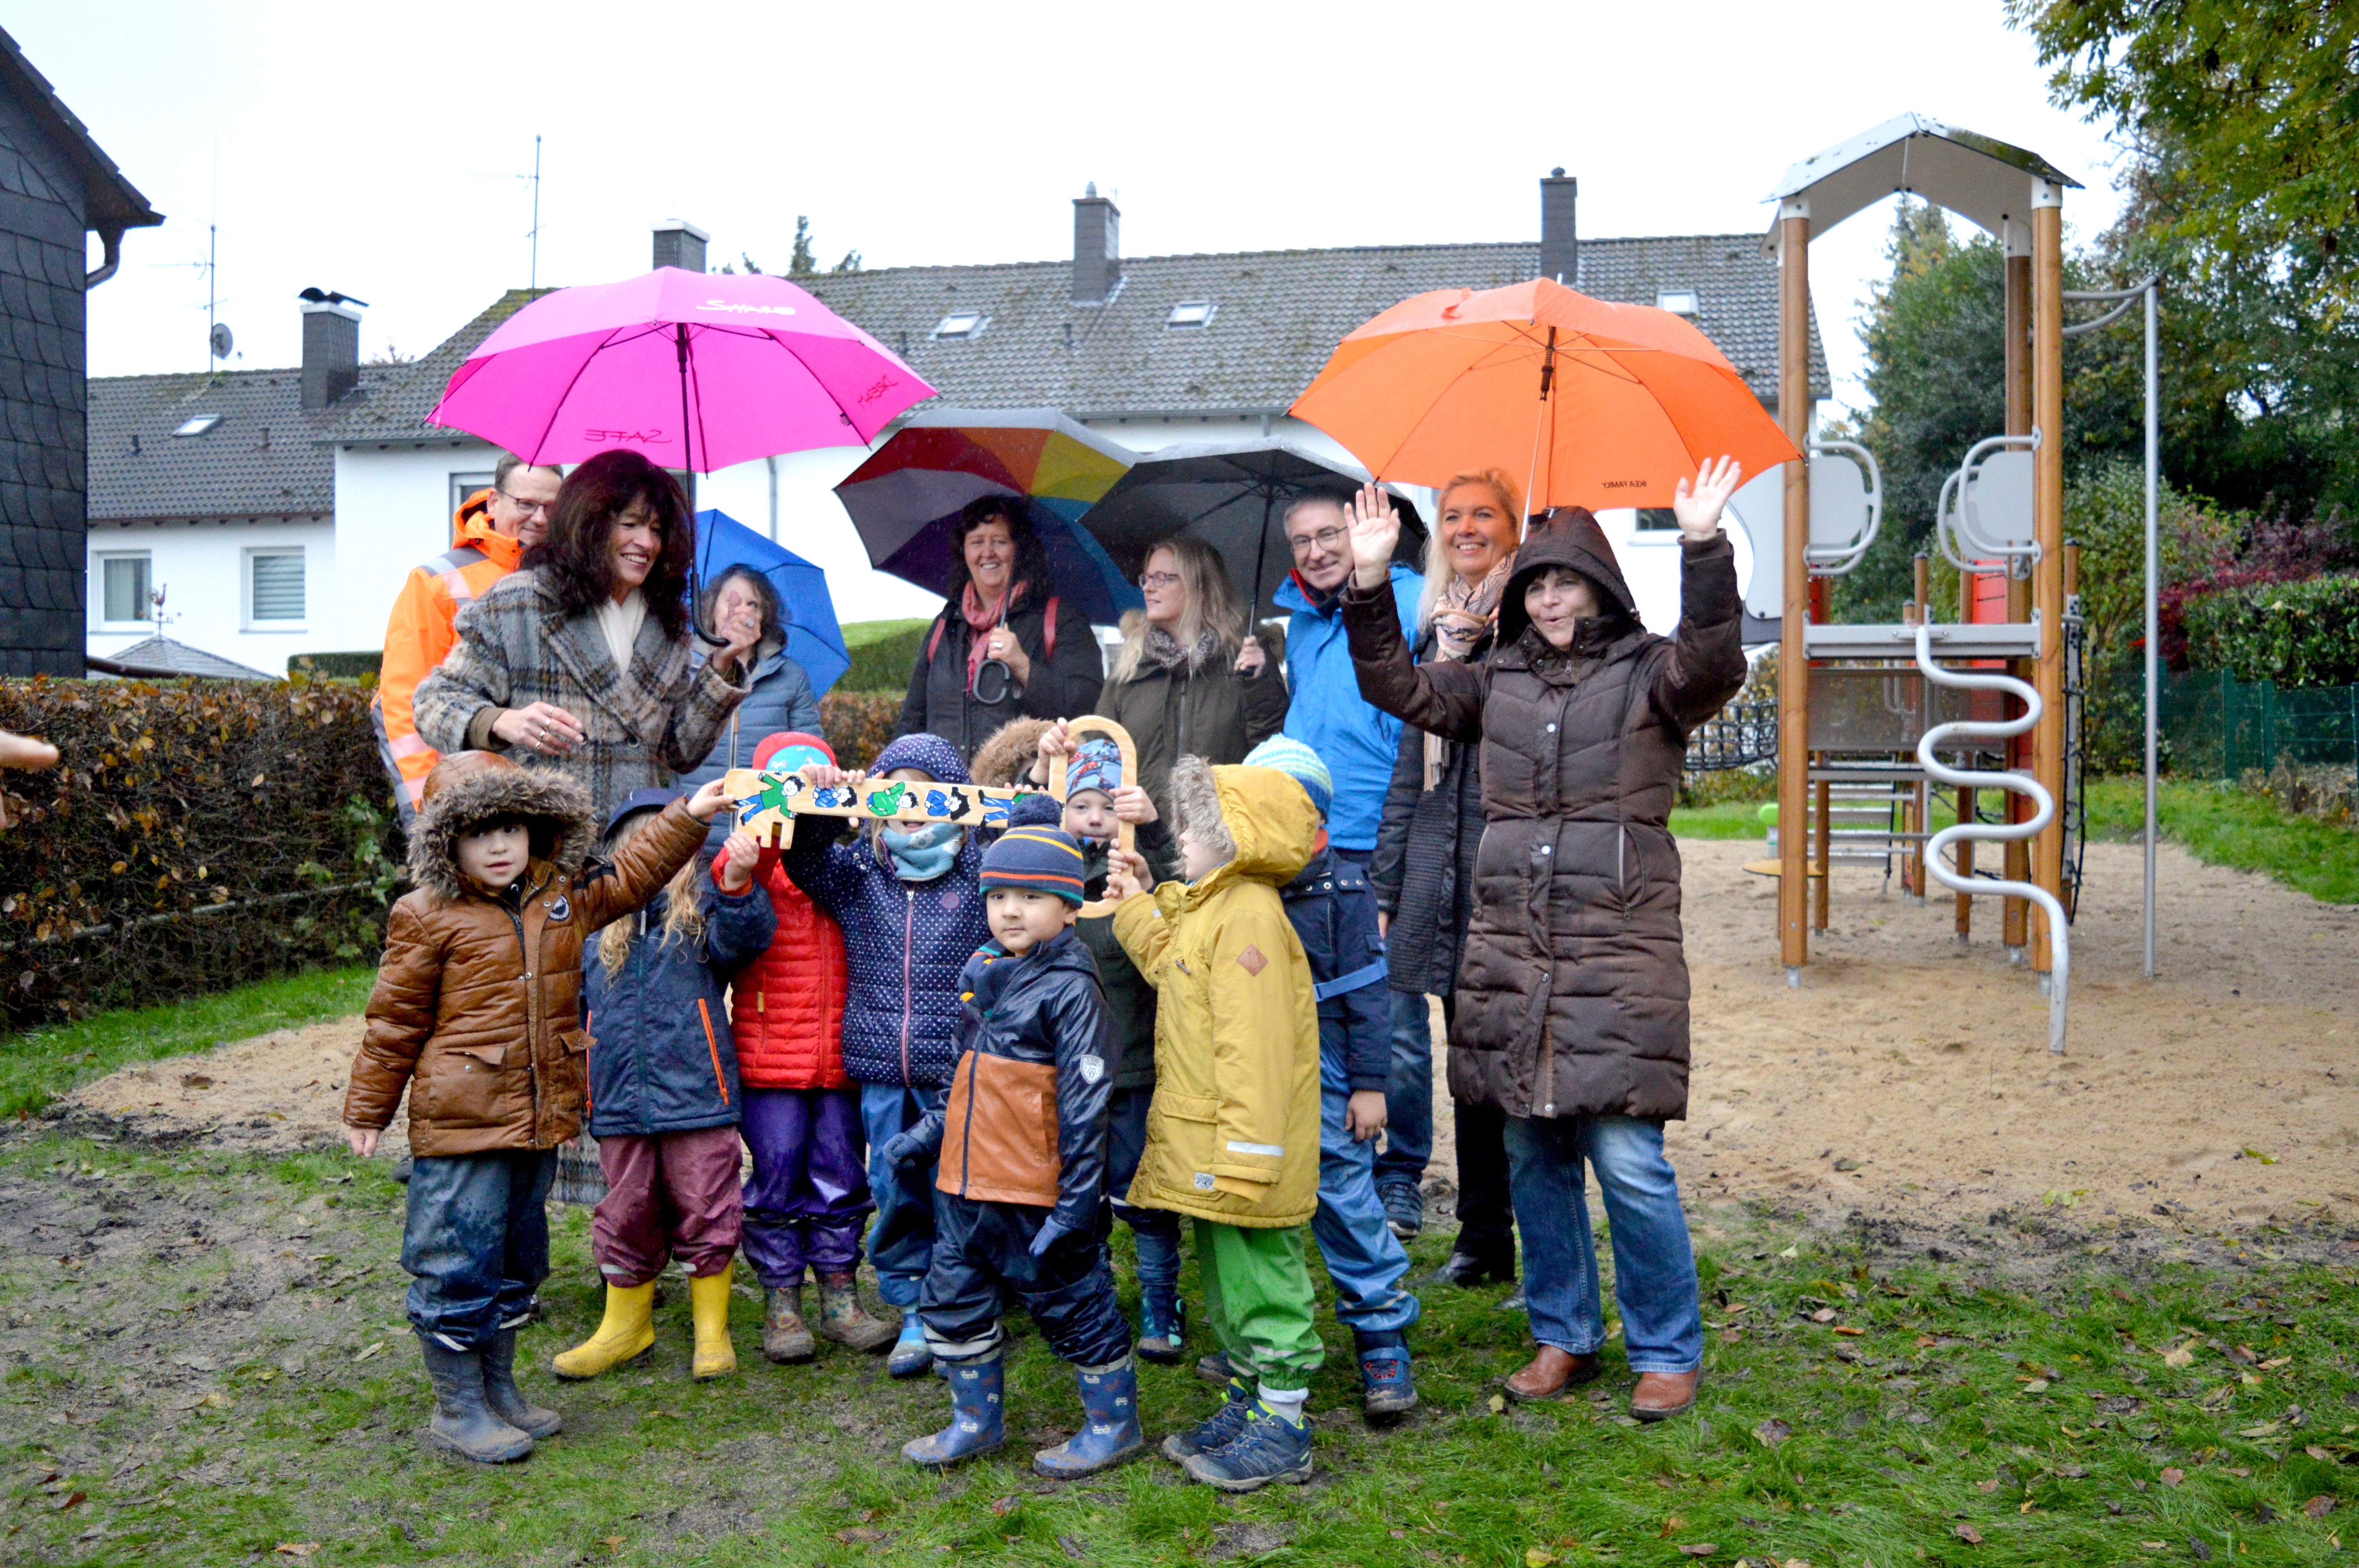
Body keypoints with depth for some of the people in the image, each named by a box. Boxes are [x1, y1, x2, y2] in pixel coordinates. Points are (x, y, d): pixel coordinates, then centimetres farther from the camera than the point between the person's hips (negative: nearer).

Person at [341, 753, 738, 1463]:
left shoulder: (563, 897, 7)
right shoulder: (428, 916, -7)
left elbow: (632, 874, 19)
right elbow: (395, 1022, -2)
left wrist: (691, 814, 12)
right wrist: (368, 1110, 4)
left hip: (540, 1117, 6)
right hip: (461, 1119, -6)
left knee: (517, 1259, 17)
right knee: (459, 1259, 0)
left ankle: (499, 1389, 32)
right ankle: (457, 1409, 15)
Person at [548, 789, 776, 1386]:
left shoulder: (705, 909, 2)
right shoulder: (598, 928, 11)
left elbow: (743, 938, -20)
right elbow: (576, 1011, 18)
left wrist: (735, 884, -38)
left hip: (697, 1096, -3)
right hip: (621, 1103, 3)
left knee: (706, 1213, 4)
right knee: (626, 1217, 13)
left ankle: (711, 1331, 20)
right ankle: (625, 1327, 32)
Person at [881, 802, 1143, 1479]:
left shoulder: (1068, 989, -15)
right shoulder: (984, 973, 9)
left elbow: (1086, 1100, -17)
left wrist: (1077, 1197, -19)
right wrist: (929, 1135, 23)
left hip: (1036, 1188, -8)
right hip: (967, 1178, 8)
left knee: (1070, 1303, 6)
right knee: (952, 1299, 15)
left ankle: (1114, 1423, 24)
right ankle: (977, 1420, 33)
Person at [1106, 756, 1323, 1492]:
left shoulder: (1249, 915, -21)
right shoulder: (1209, 909, 12)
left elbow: (1254, 1047, -26)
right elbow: (1173, 971, 28)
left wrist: (1245, 1153, -27)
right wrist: (1136, 907, 24)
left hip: (1244, 1148, -10)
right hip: (1209, 1151, 10)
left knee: (1259, 1276, 0)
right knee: (1225, 1274, 20)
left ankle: (1282, 1433, 12)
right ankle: (1246, 1408, 34)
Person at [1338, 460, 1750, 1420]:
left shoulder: (1648, 674, 2)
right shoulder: (1498, 682, 15)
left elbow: (1714, 666, -18)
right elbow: (1396, 685, 11)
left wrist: (1704, 547, -29)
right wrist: (1370, 581, 0)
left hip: (1620, 956, -4)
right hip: (1509, 954, 5)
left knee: (1629, 1162, -5)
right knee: (1533, 1157, 12)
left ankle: (1666, 1352, 14)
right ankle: (1564, 1337, 28)